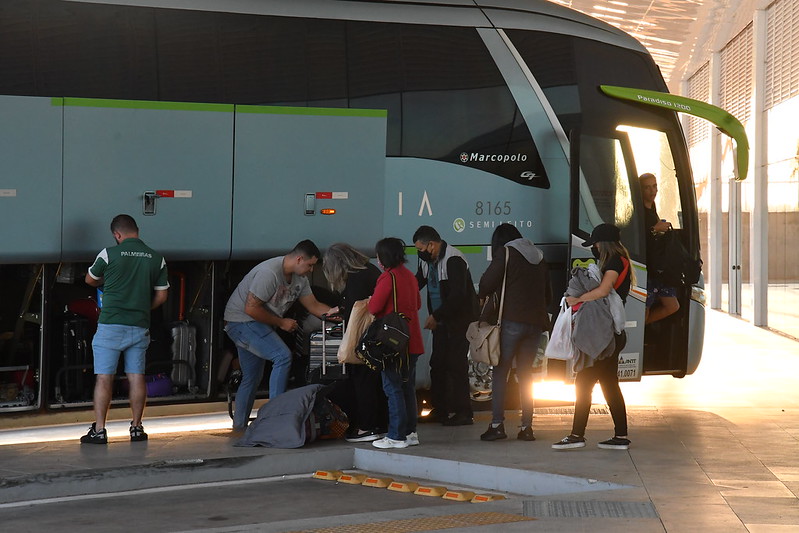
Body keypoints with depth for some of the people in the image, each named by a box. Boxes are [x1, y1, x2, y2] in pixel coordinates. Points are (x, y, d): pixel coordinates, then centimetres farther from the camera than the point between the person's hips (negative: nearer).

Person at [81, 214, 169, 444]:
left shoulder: (109, 254, -5)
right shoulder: (156, 258, 5)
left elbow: (90, 280, 12)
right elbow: (162, 295, 8)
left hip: (111, 324, -3)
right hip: (140, 326, 4)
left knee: (104, 378, -2)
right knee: (137, 377, 10)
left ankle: (99, 431, -3)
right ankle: (137, 428, 14)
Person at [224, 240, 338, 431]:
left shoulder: (299, 278, 3)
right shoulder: (269, 273, -26)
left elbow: (313, 305, 6)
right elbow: (251, 309, -26)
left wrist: (330, 312, -15)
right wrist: (281, 323, -18)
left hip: (256, 324, 10)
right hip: (241, 320, -10)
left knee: (251, 377, 15)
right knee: (283, 356, -22)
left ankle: (239, 424, 24)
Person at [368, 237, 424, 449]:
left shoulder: (388, 277, -14)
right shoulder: (410, 275, 11)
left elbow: (374, 307, -15)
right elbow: (418, 304, 21)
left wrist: (369, 302, 5)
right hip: (412, 343, 8)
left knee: (393, 388, -4)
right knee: (408, 387, 14)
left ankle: (396, 436, -4)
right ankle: (410, 432, 18)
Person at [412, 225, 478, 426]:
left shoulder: (453, 260, -19)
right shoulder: (427, 261, 10)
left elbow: (457, 296, -24)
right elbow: (416, 284, 21)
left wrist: (436, 316, -22)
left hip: (460, 319, -9)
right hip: (442, 321, 9)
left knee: (456, 365, -9)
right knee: (437, 364, 9)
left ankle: (463, 412, -3)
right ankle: (439, 410, 17)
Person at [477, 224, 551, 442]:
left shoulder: (505, 252, -1)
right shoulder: (538, 256, 18)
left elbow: (487, 283, -7)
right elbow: (548, 295, 19)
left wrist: (482, 295, 13)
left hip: (511, 320, -5)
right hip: (535, 322, 5)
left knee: (500, 371, 0)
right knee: (525, 373, 11)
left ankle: (497, 424, -6)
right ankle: (527, 426, 6)